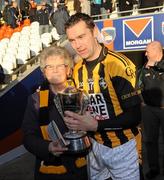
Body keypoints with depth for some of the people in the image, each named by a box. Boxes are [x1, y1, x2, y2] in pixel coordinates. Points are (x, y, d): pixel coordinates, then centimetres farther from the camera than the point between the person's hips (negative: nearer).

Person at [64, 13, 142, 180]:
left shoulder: (119, 65, -21)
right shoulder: (77, 70, 1)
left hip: (122, 147, -6)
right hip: (94, 145, 6)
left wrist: (96, 125, -26)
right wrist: (74, 119, -7)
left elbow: (134, 115, -19)